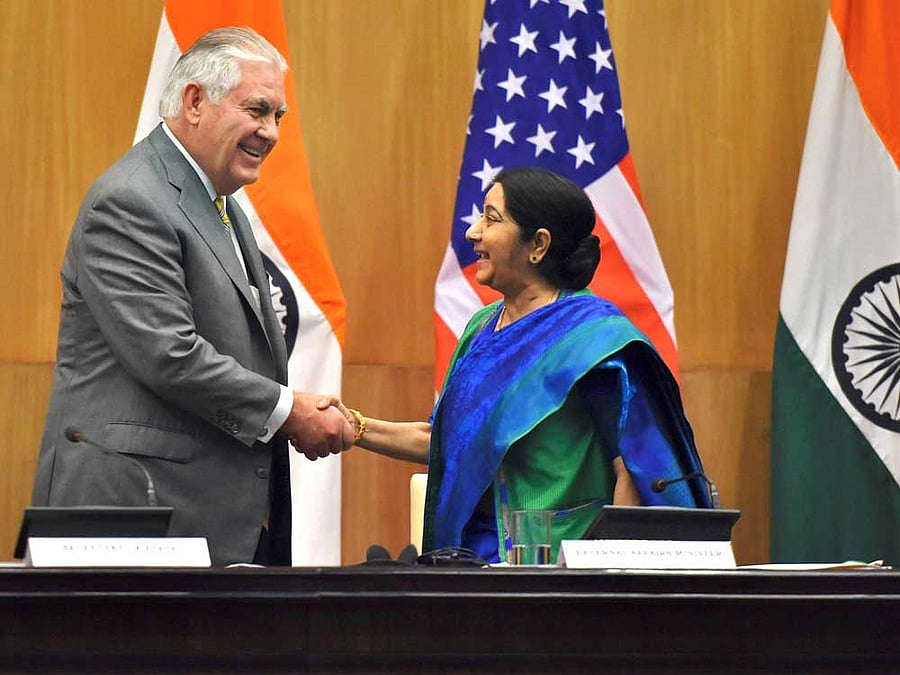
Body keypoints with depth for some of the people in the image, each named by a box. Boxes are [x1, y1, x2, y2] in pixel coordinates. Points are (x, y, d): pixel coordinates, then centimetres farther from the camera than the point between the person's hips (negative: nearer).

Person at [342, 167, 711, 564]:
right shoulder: (483, 328, 15)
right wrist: (356, 427, 14)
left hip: (557, 560, -7)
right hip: (478, 552, 7)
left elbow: (636, 468, -13)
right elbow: (448, 438, 25)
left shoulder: (593, 334, -9)